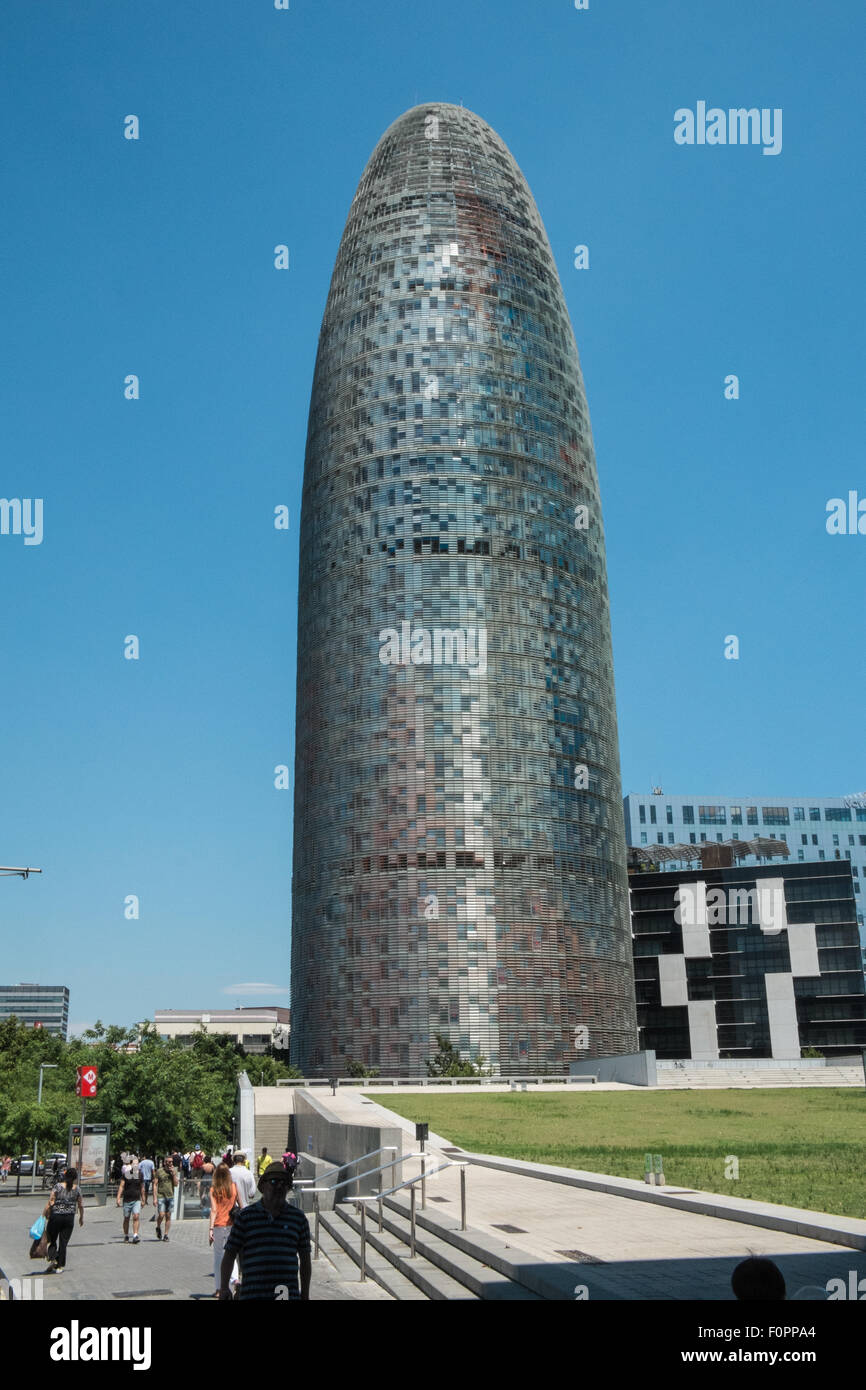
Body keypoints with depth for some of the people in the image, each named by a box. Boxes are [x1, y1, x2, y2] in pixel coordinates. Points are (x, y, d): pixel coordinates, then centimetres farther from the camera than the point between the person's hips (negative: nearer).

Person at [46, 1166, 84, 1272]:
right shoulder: (77, 1189, 1)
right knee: (63, 1242, 9)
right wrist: (81, 1217, 23)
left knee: (52, 1240, 14)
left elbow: (51, 1202, -11)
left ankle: (52, 1259, -8)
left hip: (55, 1217, -1)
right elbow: (80, 1205, 9)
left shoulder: (58, 1187, -5)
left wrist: (48, 1215, -3)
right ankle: (60, 1266, 10)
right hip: (69, 1218, 1)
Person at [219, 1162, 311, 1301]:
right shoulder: (245, 1216, 5)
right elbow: (229, 1254, 4)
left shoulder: (298, 1218, 9)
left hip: (288, 1295, 1)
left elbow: (305, 1259, 13)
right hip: (252, 1295, -1)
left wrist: (305, 1295, 12)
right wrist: (223, 1288, -4)